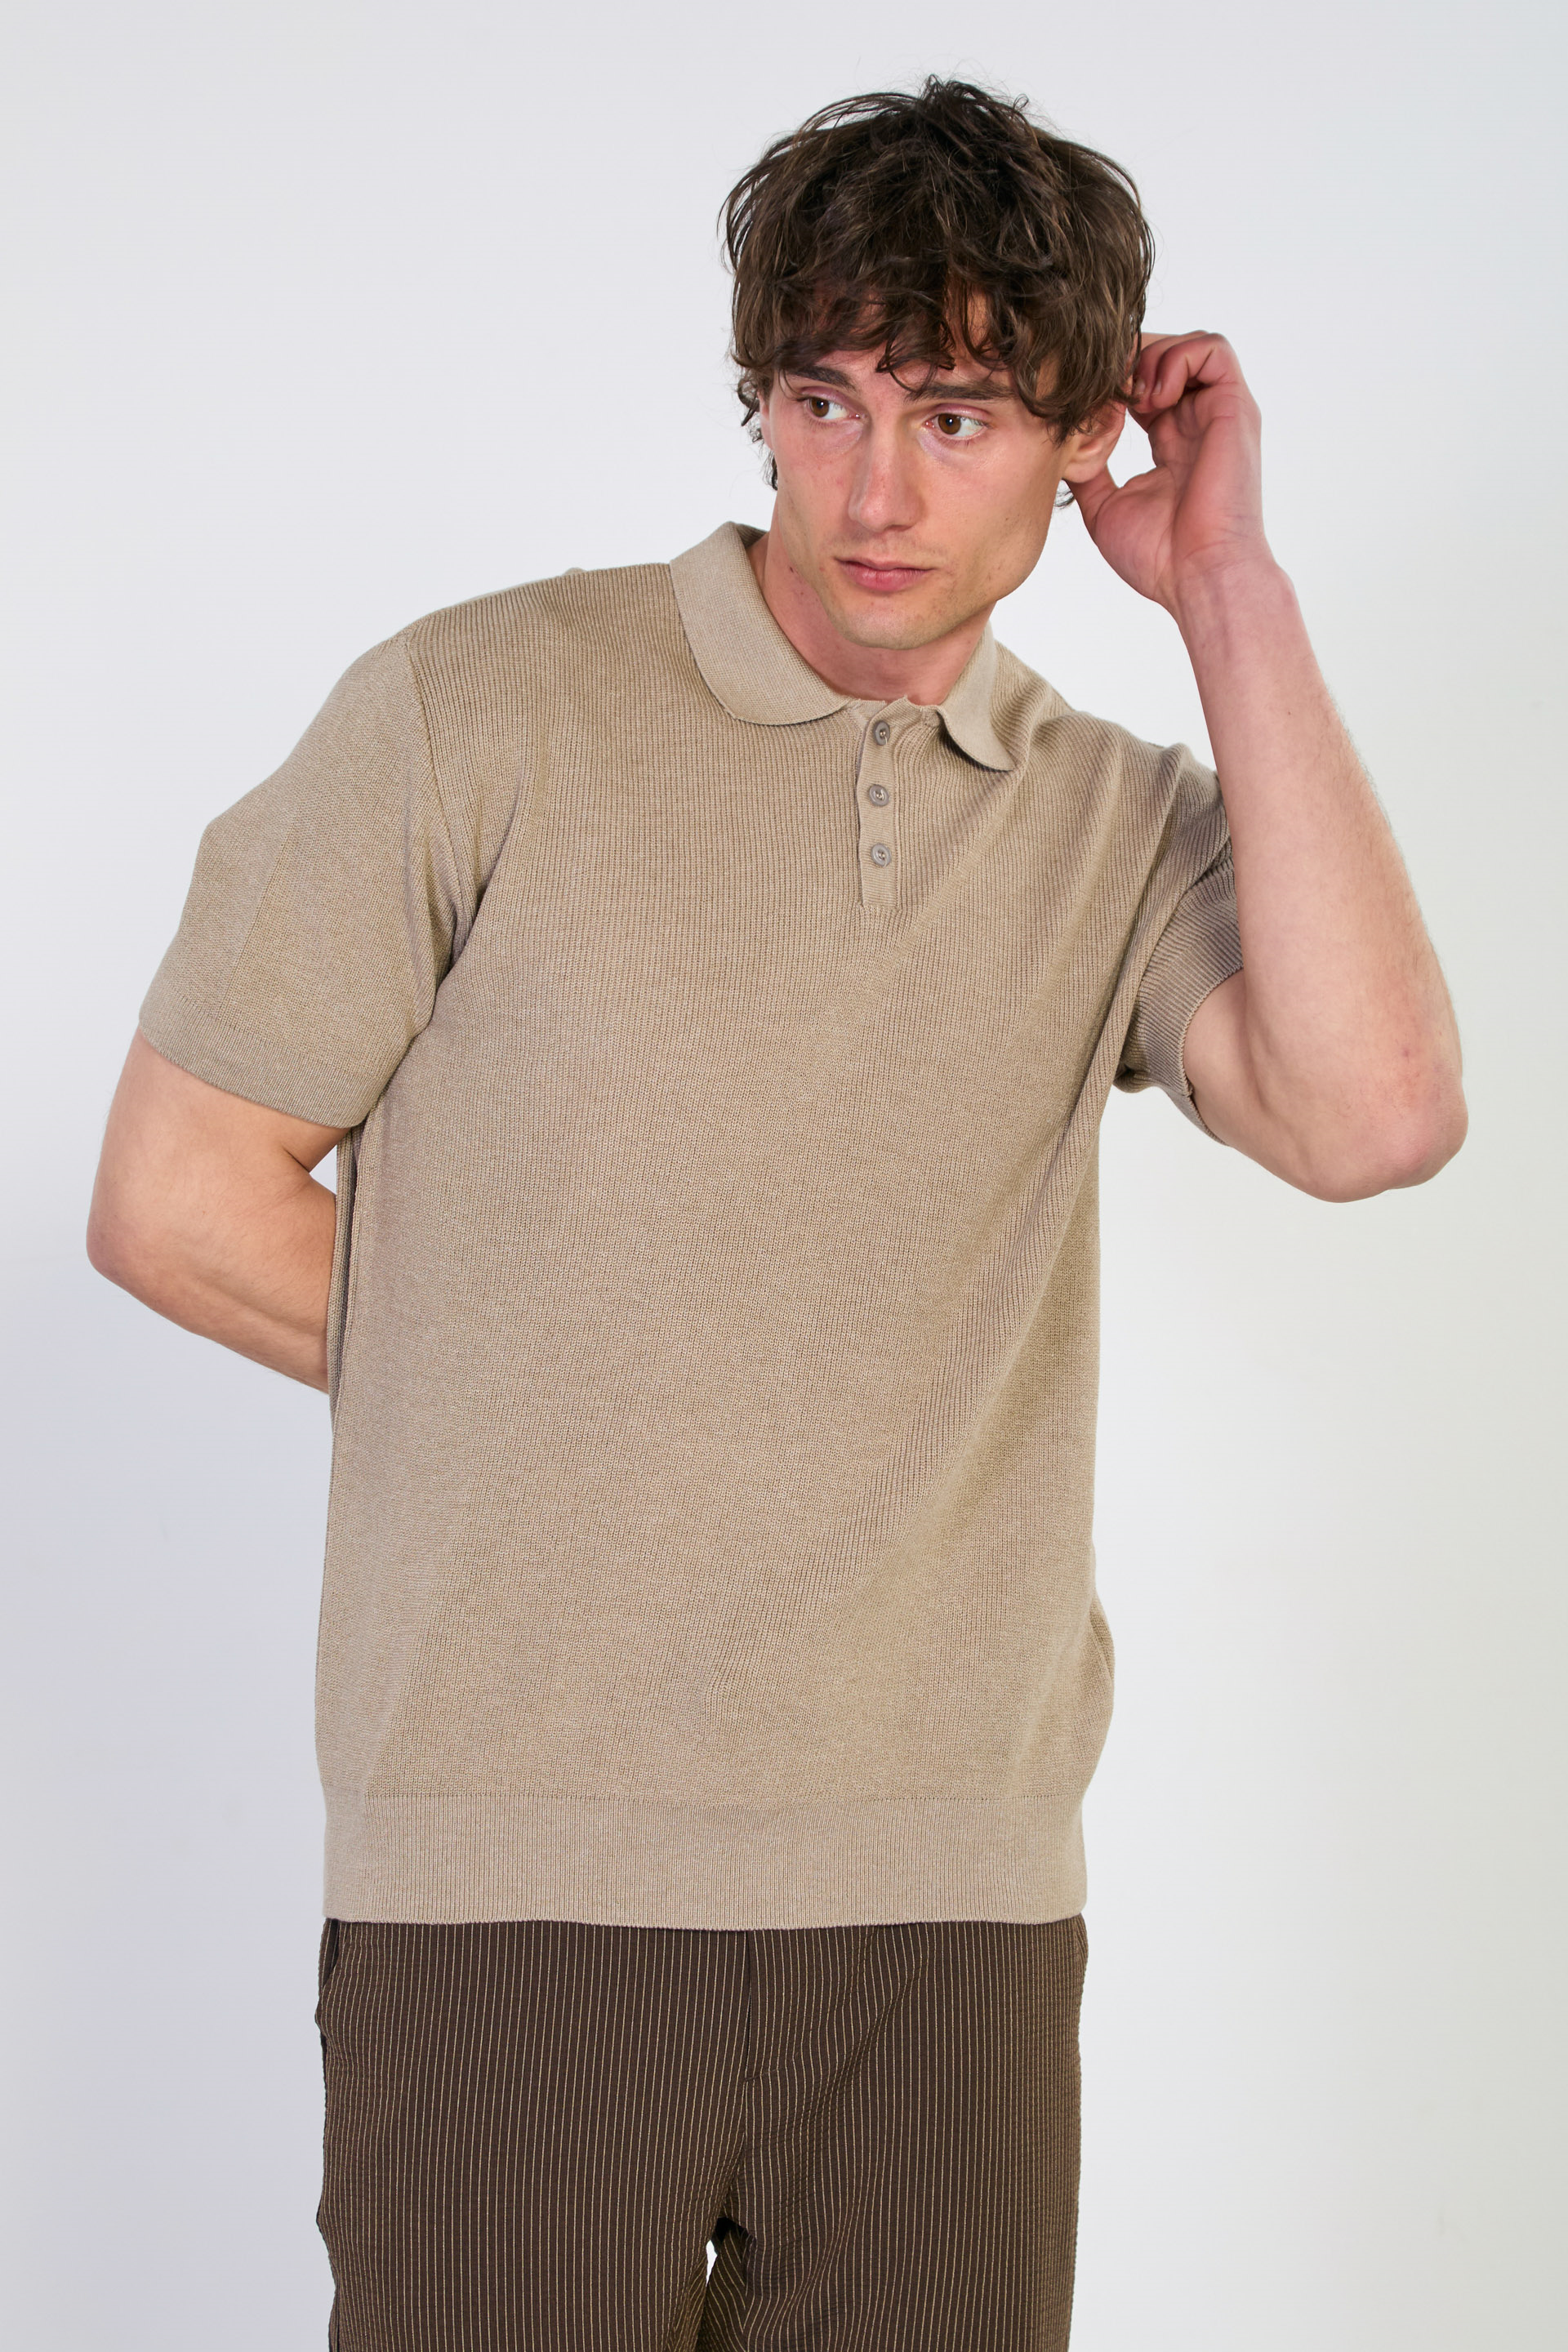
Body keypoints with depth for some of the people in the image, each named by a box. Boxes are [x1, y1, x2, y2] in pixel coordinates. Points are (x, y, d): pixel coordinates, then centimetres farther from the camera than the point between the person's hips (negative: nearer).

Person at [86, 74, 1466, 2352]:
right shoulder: (482, 712, -3)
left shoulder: (1127, 822, 6)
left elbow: (1374, 1114, -13)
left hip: (955, 1906, 3)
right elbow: (173, 1201, -1)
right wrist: (582, 1397, 4)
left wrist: (1233, 593, -7)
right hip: (516, 1896, -2)